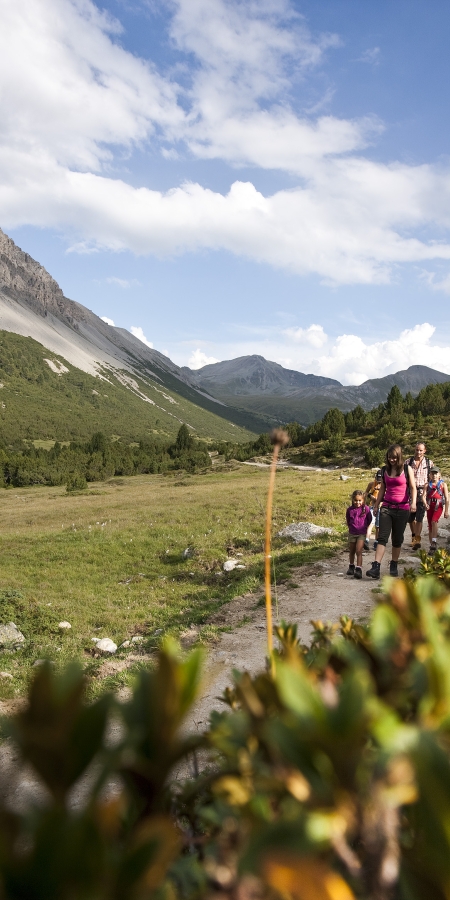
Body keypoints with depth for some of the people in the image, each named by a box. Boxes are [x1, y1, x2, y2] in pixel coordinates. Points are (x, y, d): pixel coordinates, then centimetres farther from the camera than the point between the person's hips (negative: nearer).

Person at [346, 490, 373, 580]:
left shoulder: (366, 509, -11)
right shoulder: (350, 509, -4)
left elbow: (370, 519, 4)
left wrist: (364, 526, 8)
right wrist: (351, 527, 10)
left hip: (361, 533, -3)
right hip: (352, 533, 4)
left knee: (358, 551, -14)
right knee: (351, 551, 17)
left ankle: (358, 569, -15)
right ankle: (351, 566, 35)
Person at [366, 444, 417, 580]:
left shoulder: (407, 469, -1)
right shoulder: (385, 470, 8)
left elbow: (413, 488, -5)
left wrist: (413, 502, -20)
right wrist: (376, 505, 16)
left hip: (402, 509, -2)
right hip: (386, 507, 2)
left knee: (397, 539, 6)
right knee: (382, 537, -7)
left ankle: (394, 566, 22)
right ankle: (375, 568, -14)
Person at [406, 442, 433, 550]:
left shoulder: (429, 463, 5)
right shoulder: (408, 462, 6)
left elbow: (429, 480, 4)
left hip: (422, 492, -2)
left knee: (419, 517, -11)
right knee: (410, 518, 10)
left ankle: (417, 540, -11)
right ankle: (414, 536, 30)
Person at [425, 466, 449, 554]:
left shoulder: (443, 484, 1)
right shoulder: (428, 485, 6)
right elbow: (424, 496, -4)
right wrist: (425, 504, -25)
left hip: (438, 506, -3)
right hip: (430, 507, 3)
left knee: (434, 521, -27)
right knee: (430, 526, 7)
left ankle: (434, 541, -28)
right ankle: (432, 545, 17)